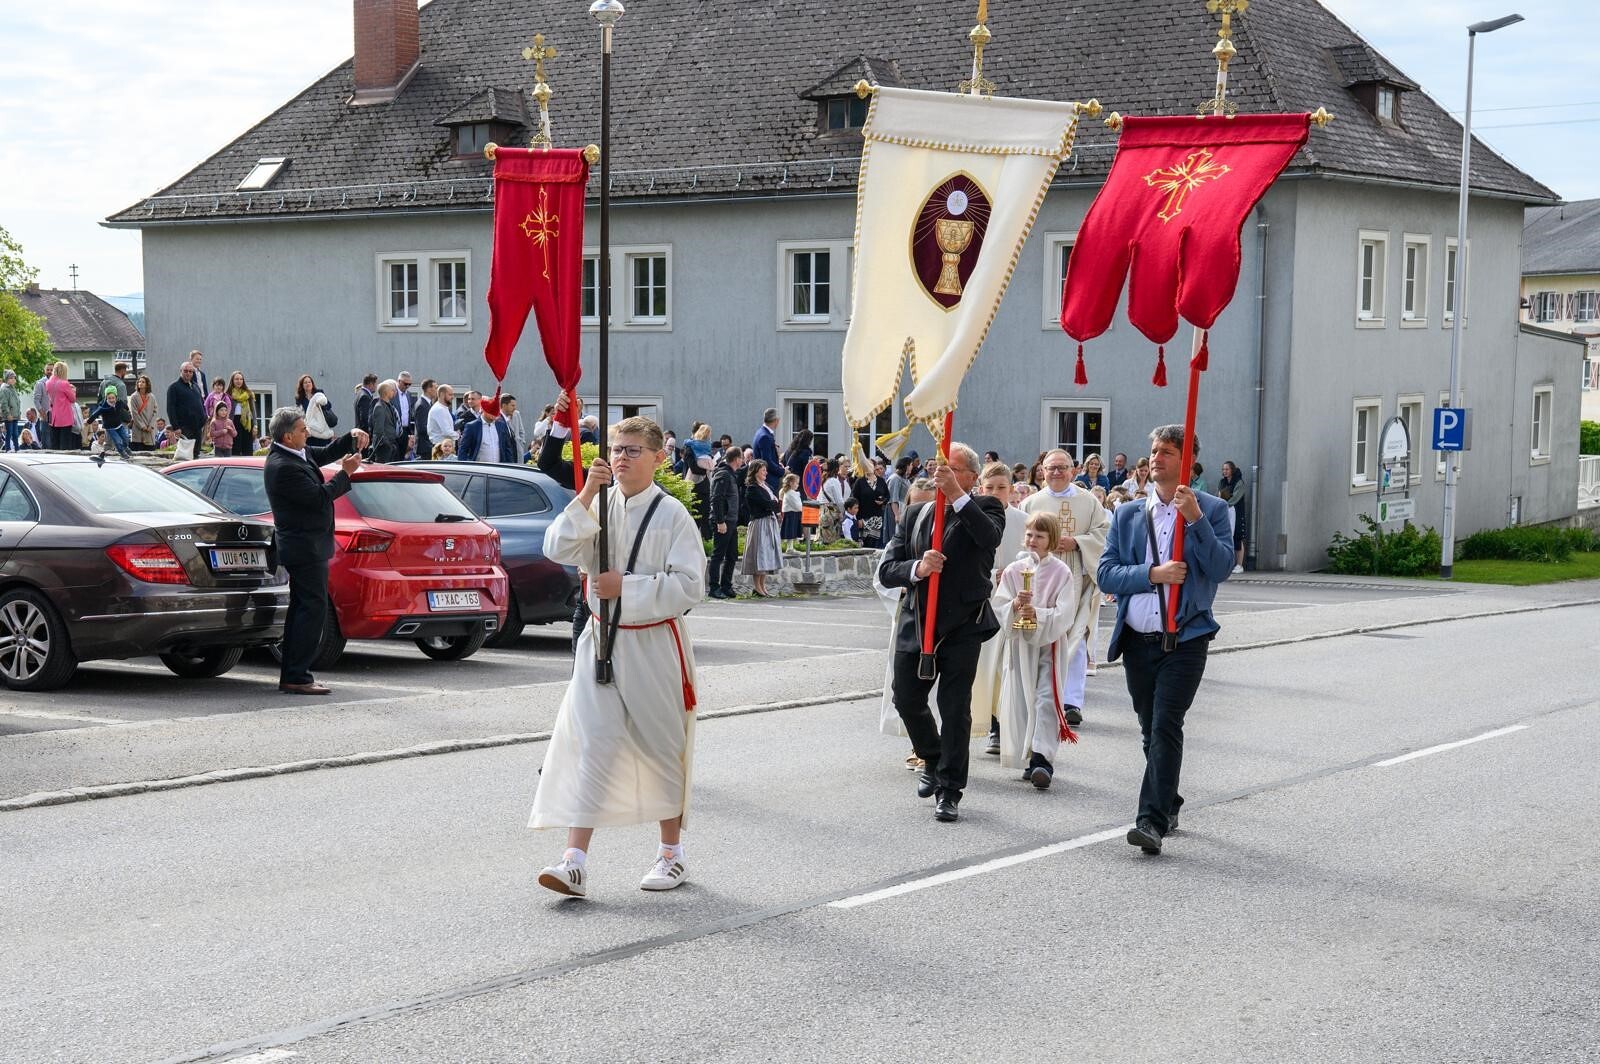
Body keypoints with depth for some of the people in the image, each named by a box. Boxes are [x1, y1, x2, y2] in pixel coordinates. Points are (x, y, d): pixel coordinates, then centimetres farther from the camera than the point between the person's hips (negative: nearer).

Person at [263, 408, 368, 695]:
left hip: (304, 547, 11)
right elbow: (319, 497, -22)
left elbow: (325, 453, 21)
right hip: (306, 547, -11)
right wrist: (345, 473, -11)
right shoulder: (283, 467, -21)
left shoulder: (297, 453, 7)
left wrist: (351, 439, 4)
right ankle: (297, 677, -9)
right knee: (313, 609, -10)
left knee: (302, 609, 13)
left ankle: (291, 675, 17)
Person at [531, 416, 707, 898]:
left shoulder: (672, 514, -8)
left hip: (654, 645, -3)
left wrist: (627, 587, -19)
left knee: (661, 745, 9)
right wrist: (586, 496, -16)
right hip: (602, 640, 3)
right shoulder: (599, 506, 5)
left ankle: (672, 854, 26)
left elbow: (689, 585, -13)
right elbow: (558, 549, -7)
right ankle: (575, 861, -9)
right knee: (591, 744, -5)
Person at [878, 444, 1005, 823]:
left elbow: (990, 537, -27)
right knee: (907, 700, 12)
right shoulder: (916, 515, 10)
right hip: (917, 622, 5)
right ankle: (933, 760, 38)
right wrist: (917, 569, -18)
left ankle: (949, 791, 6)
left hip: (962, 625, -5)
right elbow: (887, 570, 3)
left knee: (955, 708, -3)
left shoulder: (984, 508, -2)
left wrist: (957, 495, -35)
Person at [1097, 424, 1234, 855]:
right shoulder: (1128, 515, 11)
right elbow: (1106, 573, 2)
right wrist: (1153, 574, -13)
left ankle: (1153, 821, -18)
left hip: (1185, 639, -4)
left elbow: (1221, 568, -11)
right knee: (1152, 732, 12)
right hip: (1137, 641, 4)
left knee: (1166, 727, -15)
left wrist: (1196, 518, -19)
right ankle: (1168, 806, 29)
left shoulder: (1211, 509, 2)